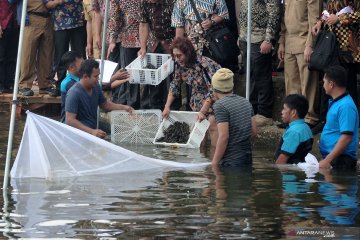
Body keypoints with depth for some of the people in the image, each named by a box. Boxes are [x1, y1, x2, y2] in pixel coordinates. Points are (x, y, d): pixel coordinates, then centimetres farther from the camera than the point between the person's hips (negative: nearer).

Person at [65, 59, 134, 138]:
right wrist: (91, 131, -29)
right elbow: (70, 120, -21)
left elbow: (104, 104, 24)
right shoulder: (74, 93, -17)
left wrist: (123, 107, 8)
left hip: (94, 130, 8)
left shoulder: (96, 87, 7)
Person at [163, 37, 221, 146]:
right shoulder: (180, 65, -11)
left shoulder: (204, 64, -32)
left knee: (212, 124, -17)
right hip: (199, 96, 7)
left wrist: (203, 111, -32)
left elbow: (213, 90, -32)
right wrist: (167, 106, -3)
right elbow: (174, 85, 3)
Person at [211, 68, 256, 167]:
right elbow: (253, 131, 13)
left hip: (230, 161, -8)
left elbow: (224, 137, -19)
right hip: (247, 158, 8)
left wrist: (214, 163, -15)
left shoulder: (220, 105, -12)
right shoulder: (245, 102, 11)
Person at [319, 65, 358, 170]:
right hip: (332, 157, 10)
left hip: (341, 160, -10)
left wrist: (327, 160, -24)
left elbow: (346, 137, -23)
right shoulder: (335, 102, 16)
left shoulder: (345, 106, -17)